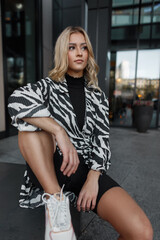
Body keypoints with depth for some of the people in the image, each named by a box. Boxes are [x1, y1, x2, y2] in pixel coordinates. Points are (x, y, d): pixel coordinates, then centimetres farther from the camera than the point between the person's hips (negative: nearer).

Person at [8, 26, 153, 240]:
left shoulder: (97, 96, 11)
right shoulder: (49, 86, 5)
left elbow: (102, 139, 2)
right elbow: (16, 100, -18)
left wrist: (93, 177, -13)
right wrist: (59, 131, -28)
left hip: (87, 168, 1)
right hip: (50, 169, 0)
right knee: (31, 117, -25)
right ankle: (56, 200, -22)